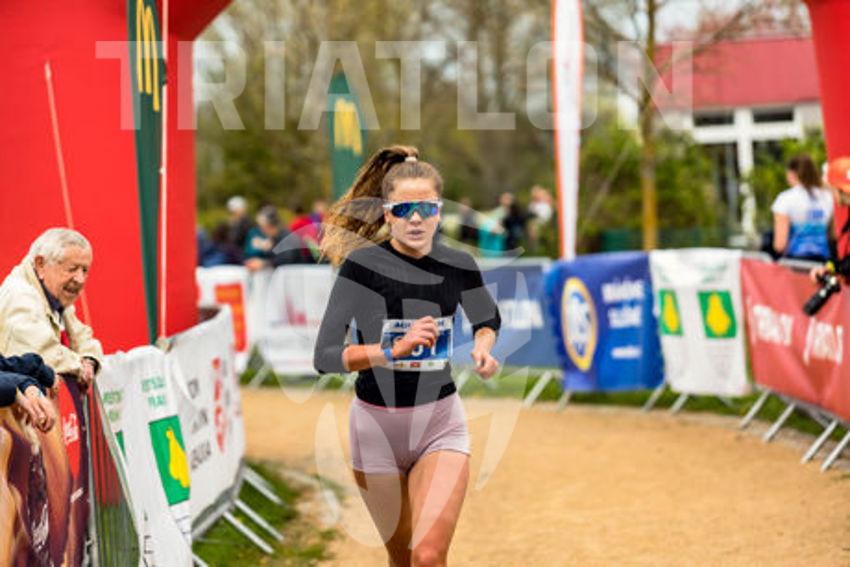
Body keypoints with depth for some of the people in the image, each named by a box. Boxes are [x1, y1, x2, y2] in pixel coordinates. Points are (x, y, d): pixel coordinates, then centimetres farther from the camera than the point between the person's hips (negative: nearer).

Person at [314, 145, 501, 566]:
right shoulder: (362, 265, -13)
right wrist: (394, 349, -32)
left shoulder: (458, 266, -3)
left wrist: (483, 346, -3)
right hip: (376, 425, -1)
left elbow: (488, 319, 19)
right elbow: (324, 357, -19)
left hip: (441, 423, 1)